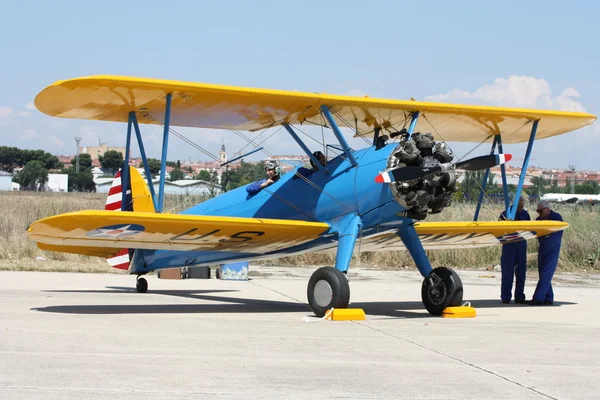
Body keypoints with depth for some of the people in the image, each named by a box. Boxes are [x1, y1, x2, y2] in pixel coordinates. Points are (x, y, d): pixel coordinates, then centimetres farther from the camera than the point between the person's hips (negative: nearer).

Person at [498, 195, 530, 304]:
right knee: (507, 271, -5)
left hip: (521, 244, 4)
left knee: (521, 272, 4)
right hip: (508, 245, -4)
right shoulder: (506, 213, -3)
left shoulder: (525, 214, 9)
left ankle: (519, 297, 11)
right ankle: (505, 297, 0)